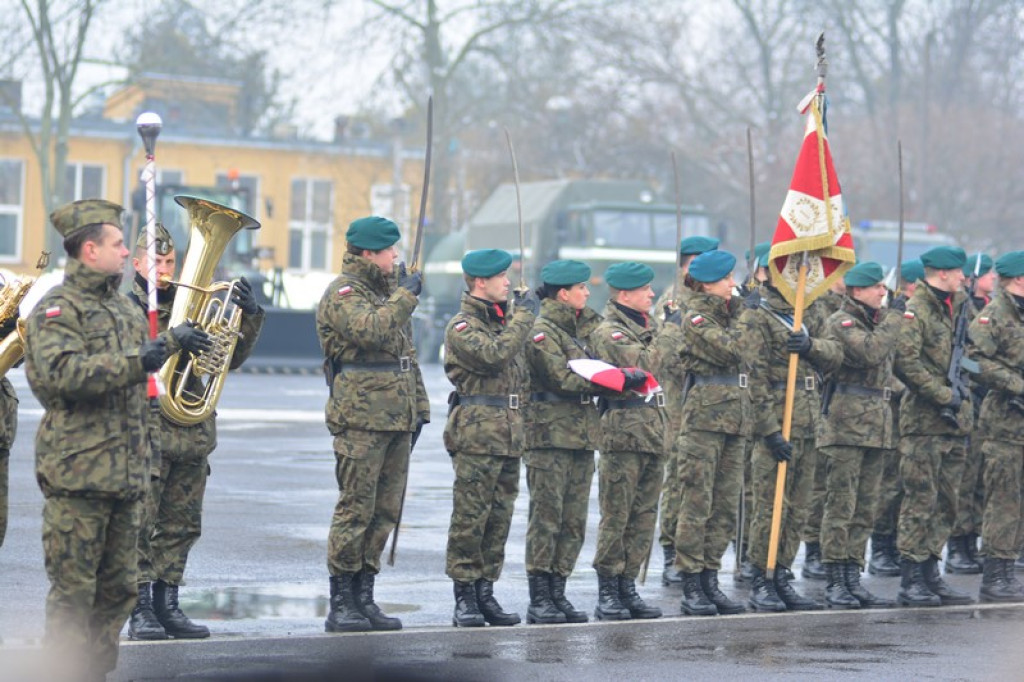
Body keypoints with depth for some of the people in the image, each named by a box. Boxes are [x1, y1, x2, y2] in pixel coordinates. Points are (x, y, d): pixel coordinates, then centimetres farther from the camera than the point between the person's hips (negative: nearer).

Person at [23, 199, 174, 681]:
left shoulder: (123, 308, 18)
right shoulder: (56, 309, -7)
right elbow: (61, 371, -24)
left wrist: (146, 448, 26)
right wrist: (135, 363, -25)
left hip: (127, 473, 8)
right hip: (77, 473, -8)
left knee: (118, 587, 10)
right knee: (73, 590, -5)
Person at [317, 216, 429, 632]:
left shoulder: (388, 289, 21)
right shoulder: (343, 293, -7)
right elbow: (372, 331, -26)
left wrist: (419, 407, 21)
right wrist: (406, 295, -14)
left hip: (397, 422, 9)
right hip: (360, 420, -8)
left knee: (385, 512, 8)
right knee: (355, 510, -7)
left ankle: (364, 599, 13)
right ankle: (341, 606, -4)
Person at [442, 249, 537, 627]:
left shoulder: (506, 321, 19)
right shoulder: (462, 326, -6)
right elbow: (492, 355, -23)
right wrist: (523, 316, -15)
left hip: (509, 434, 8)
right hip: (476, 432, -8)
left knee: (499, 517, 8)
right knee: (470, 517, -7)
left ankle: (485, 592, 13)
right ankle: (464, 598, -4)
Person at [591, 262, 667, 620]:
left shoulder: (644, 327, 18)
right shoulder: (608, 332, -8)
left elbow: (666, 366, 28)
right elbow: (644, 363, -22)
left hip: (653, 432, 8)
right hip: (623, 432, -8)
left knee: (644, 515, 8)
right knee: (616, 515, -4)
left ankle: (628, 587, 14)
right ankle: (607, 593, 0)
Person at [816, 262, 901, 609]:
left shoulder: (876, 322, 19)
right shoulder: (840, 322, -8)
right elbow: (870, 351, -25)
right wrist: (894, 318, -16)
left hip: (876, 427, 9)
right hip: (846, 424, -9)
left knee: (865, 509, 9)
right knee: (840, 505, -7)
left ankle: (853, 580, 12)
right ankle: (835, 583, -5)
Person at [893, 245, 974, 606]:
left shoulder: (959, 306, 16)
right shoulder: (915, 311, -9)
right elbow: (905, 362, -19)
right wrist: (943, 394, -19)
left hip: (956, 420, 8)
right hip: (924, 422, -8)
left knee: (946, 503, 10)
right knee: (920, 501, -6)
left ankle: (930, 574, 16)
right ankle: (911, 580, -2)